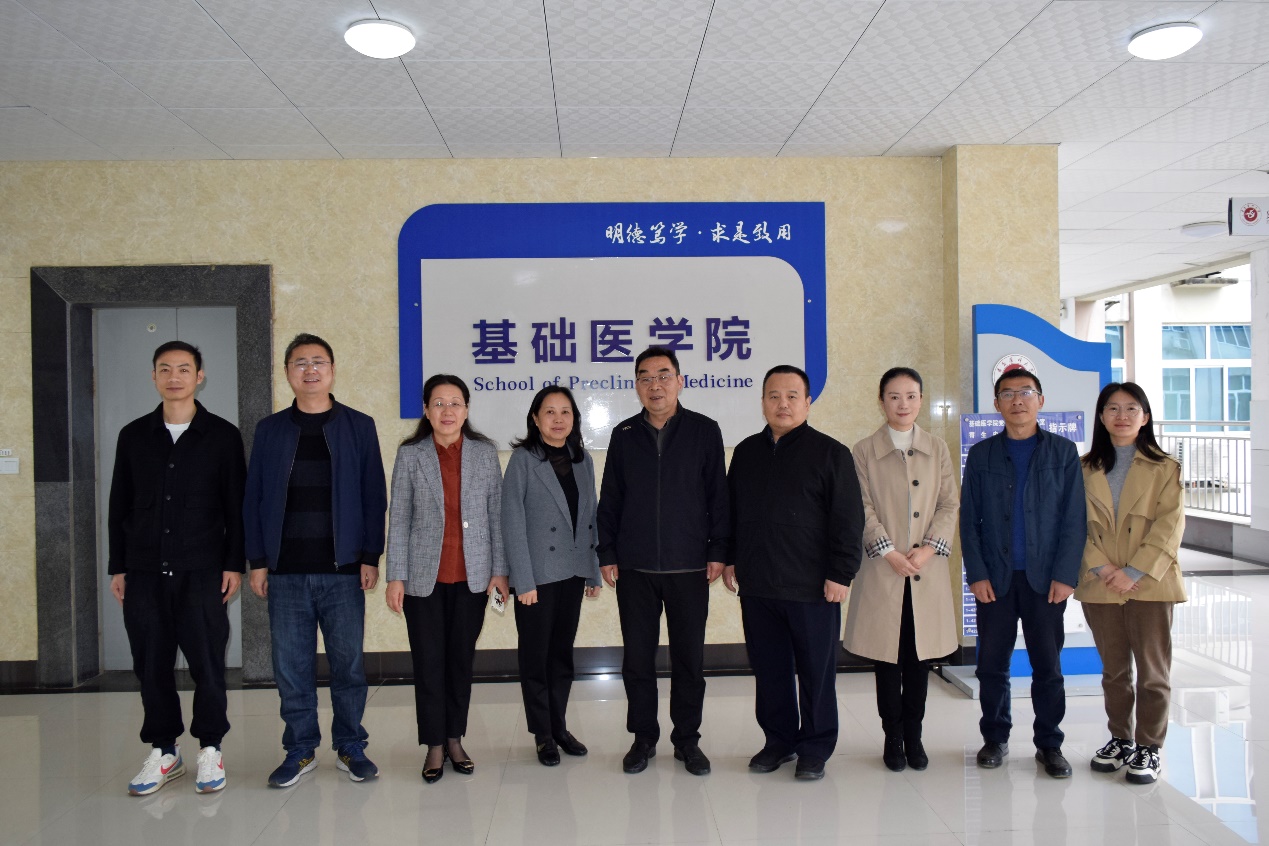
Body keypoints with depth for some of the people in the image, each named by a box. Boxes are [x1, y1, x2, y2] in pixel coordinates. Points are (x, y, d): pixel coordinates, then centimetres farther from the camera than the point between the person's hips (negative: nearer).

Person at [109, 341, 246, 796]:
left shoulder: (222, 435, 2)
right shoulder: (134, 435, 10)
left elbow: (236, 505, 1)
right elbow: (119, 506, 13)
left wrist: (234, 564, -5)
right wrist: (117, 567, 9)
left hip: (201, 571, -3)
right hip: (144, 572, 3)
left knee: (207, 662, -1)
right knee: (152, 664, 7)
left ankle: (210, 750, 15)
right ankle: (163, 752, 21)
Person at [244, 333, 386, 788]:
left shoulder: (359, 426, 4)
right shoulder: (270, 429, 9)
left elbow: (374, 495, 2)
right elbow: (254, 497, 8)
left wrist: (370, 557, -4)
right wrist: (257, 561, 1)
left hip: (343, 569, -1)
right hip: (286, 571, 2)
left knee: (348, 663, 5)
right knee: (291, 666, 7)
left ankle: (350, 747, 20)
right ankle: (301, 749, 21)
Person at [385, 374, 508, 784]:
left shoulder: (485, 453, 3)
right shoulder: (410, 455, 0)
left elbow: (496, 514, 4)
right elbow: (398, 518, 0)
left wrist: (500, 570, 0)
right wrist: (395, 577, -4)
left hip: (472, 577, 1)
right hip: (424, 577, -1)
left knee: (462, 658, 10)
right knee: (429, 662, 4)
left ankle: (455, 739, 25)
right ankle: (435, 746, 17)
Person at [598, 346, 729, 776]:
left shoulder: (704, 431, 0)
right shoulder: (624, 435, 5)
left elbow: (718, 494, 1)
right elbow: (609, 498, 8)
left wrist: (718, 550, -4)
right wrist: (606, 553, 4)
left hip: (689, 566, -1)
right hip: (634, 567, 2)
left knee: (689, 657, 7)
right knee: (637, 656, 8)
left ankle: (687, 739, 22)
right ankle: (643, 737, 23)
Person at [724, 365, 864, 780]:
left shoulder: (830, 452, -3)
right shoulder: (746, 452, 11)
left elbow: (848, 519, -6)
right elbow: (730, 510, 18)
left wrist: (841, 573, -10)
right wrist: (730, 558, 12)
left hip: (813, 588, -4)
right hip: (757, 586, 4)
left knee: (816, 671, 6)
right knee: (769, 669, 12)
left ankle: (815, 748, 21)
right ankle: (779, 739, 28)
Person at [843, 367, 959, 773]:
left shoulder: (938, 449, 11)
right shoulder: (863, 451, 4)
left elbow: (950, 504, 5)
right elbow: (864, 509, -2)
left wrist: (930, 546, -8)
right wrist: (888, 552, -13)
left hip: (927, 570, 2)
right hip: (883, 570, -2)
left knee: (919, 656, 7)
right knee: (888, 657, 3)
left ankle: (914, 736, 19)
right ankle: (893, 739, 15)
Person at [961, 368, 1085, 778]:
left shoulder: (1063, 452, 5)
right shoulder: (981, 455, 7)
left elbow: (1074, 519, 1)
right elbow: (969, 520, 4)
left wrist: (1064, 575, -7)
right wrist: (976, 574, -4)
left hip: (1045, 579, -1)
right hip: (994, 579, 1)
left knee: (1048, 666, 5)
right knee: (992, 664, 6)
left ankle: (1049, 744, 18)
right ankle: (995, 738, 20)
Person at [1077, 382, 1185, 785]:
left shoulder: (1165, 468, 0)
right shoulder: (1086, 469, 7)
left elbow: (1170, 525, -7)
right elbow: (1079, 524, 2)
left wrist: (1135, 572, -15)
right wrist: (1101, 568, -12)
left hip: (1150, 583, -2)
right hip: (1100, 586, 3)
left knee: (1153, 671, 4)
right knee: (1113, 670, 13)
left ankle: (1148, 747, 16)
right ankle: (1120, 739, 26)